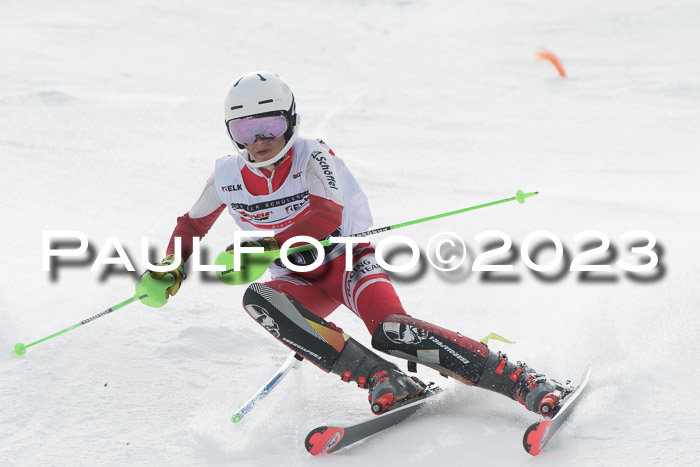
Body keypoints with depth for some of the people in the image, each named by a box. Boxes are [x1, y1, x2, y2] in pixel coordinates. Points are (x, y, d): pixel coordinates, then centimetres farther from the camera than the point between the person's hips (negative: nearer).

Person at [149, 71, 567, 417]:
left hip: (349, 260, -4)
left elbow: (328, 215, -31)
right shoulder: (228, 177, 0)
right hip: (301, 281, 5)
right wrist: (170, 268, 1)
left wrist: (266, 246, -40)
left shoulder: (312, 156, -13)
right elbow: (193, 225, 17)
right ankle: (381, 379, -37)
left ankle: (524, 382, -31)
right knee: (257, 299, -31)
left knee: (390, 330, -33)